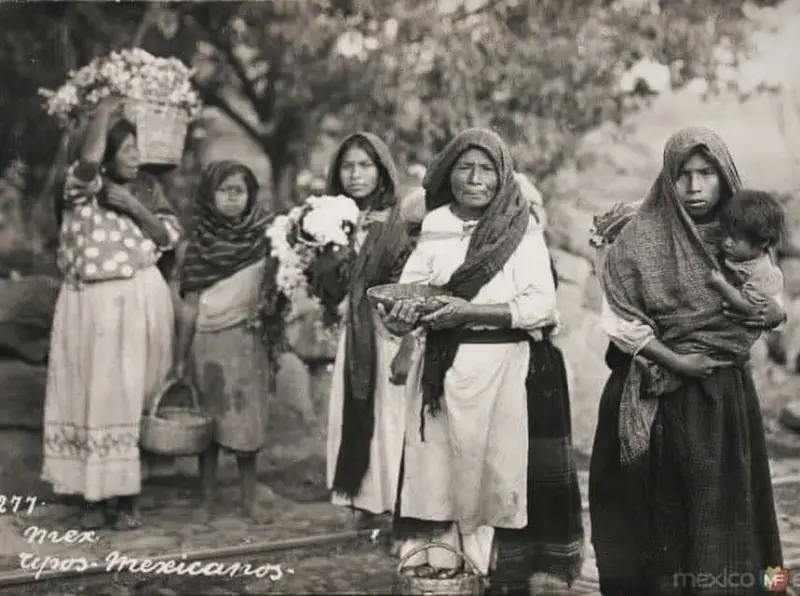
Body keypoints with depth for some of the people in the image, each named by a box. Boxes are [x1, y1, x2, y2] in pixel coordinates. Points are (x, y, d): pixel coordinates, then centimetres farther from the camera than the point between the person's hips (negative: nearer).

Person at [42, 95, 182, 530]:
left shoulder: (145, 188, 7)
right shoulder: (82, 186, -3)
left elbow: (168, 238, 3)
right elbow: (89, 158, -26)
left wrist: (135, 208, -11)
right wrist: (104, 110, -12)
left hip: (138, 300, 1)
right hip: (88, 303, -1)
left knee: (131, 395, 1)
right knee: (90, 393, 2)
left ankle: (125, 496, 10)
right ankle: (95, 495, 11)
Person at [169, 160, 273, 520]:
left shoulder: (262, 239, 2)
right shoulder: (196, 244, 1)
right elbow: (189, 306, 2)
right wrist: (179, 358, 1)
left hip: (246, 340, 0)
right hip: (206, 341, 0)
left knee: (246, 419, 1)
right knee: (207, 421, 4)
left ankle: (249, 498, 12)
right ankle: (207, 500, 13)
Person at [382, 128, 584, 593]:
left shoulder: (523, 229, -3)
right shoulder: (436, 227, 8)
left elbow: (541, 305, -11)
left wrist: (468, 312, -19)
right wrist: (405, 309, -18)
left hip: (507, 369, -3)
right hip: (444, 368, 3)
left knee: (502, 470, -1)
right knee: (438, 466, 2)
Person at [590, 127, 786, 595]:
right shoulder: (642, 239, -7)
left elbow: (774, 302, 14)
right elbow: (619, 320, -10)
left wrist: (774, 312, -9)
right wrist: (674, 361, -18)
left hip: (726, 397, 3)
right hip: (658, 398, -3)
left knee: (721, 509, 6)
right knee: (660, 514, 2)